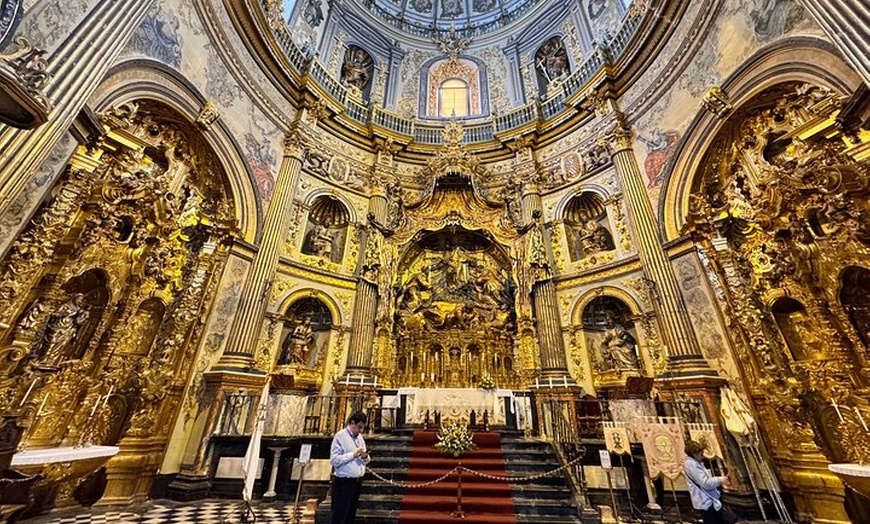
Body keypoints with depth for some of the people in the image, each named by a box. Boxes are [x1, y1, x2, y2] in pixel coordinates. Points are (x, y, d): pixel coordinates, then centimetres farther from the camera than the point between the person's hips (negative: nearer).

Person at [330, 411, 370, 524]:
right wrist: (352, 454, -22)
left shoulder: (360, 437, 9)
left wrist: (365, 457, -7)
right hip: (344, 483, -7)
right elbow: (334, 460, -20)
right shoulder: (340, 436, -13)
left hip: (357, 482, 7)